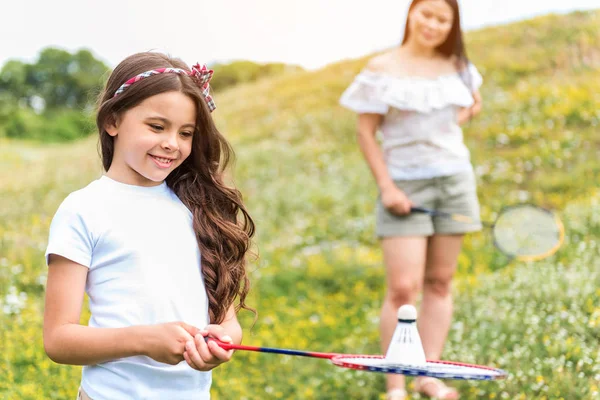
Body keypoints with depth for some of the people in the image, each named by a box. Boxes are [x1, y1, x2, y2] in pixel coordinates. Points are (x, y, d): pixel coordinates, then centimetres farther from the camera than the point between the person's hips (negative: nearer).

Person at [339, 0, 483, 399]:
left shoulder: (457, 66, 7)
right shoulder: (383, 68, -5)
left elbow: (474, 102, 26)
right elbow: (366, 132, -5)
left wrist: (462, 116, 3)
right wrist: (387, 187, -13)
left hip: (454, 181, 5)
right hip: (405, 185, -4)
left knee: (439, 282, 6)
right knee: (403, 288, -9)